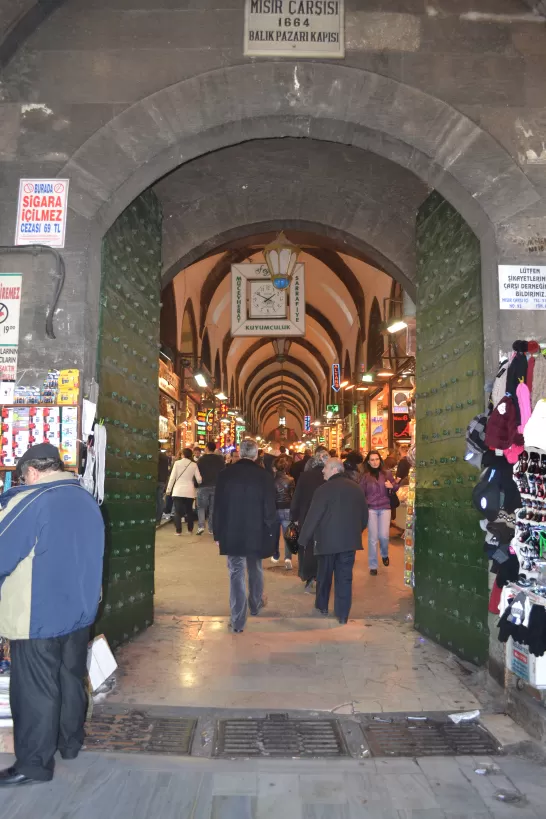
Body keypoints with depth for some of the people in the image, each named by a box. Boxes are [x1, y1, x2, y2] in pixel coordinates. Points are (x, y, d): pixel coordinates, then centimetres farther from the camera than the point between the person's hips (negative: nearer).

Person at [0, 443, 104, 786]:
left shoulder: (30, 501, -18)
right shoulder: (87, 500, 3)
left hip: (38, 615, -7)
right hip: (79, 610, 7)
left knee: (36, 690, 6)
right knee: (72, 678, 19)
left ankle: (35, 763, 17)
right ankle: (71, 742, 34)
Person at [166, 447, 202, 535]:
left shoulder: (177, 463, -3)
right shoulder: (194, 464, 1)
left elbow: (172, 477, -4)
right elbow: (199, 479, -1)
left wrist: (168, 489, 4)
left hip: (178, 490, -2)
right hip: (189, 491, 2)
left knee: (178, 511, 1)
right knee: (189, 510, 15)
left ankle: (178, 531, -3)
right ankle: (190, 529, 22)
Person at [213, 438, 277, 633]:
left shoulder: (225, 474, -6)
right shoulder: (264, 476, -10)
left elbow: (218, 507, -3)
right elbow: (270, 508, -9)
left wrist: (217, 533, 5)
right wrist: (271, 533, 1)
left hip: (232, 533, 0)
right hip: (257, 533, 1)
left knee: (236, 574, 4)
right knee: (255, 570, 22)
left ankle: (238, 621, 4)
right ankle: (256, 605, 42)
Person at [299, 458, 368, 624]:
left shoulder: (325, 489, -12)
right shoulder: (355, 487, 5)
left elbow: (313, 516, -12)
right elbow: (364, 514, 13)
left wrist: (304, 538, -3)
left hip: (328, 539, -3)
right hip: (350, 539, 3)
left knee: (324, 575, 16)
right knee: (345, 577, 5)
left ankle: (322, 606, 31)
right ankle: (342, 615, 5)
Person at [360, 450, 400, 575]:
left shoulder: (387, 473, 2)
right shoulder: (365, 476, 0)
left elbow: (396, 487, 10)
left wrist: (392, 486, -12)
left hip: (385, 508, 0)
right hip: (371, 509, 0)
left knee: (384, 536, -4)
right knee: (373, 538, 0)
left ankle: (385, 555, 29)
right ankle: (373, 565, 11)